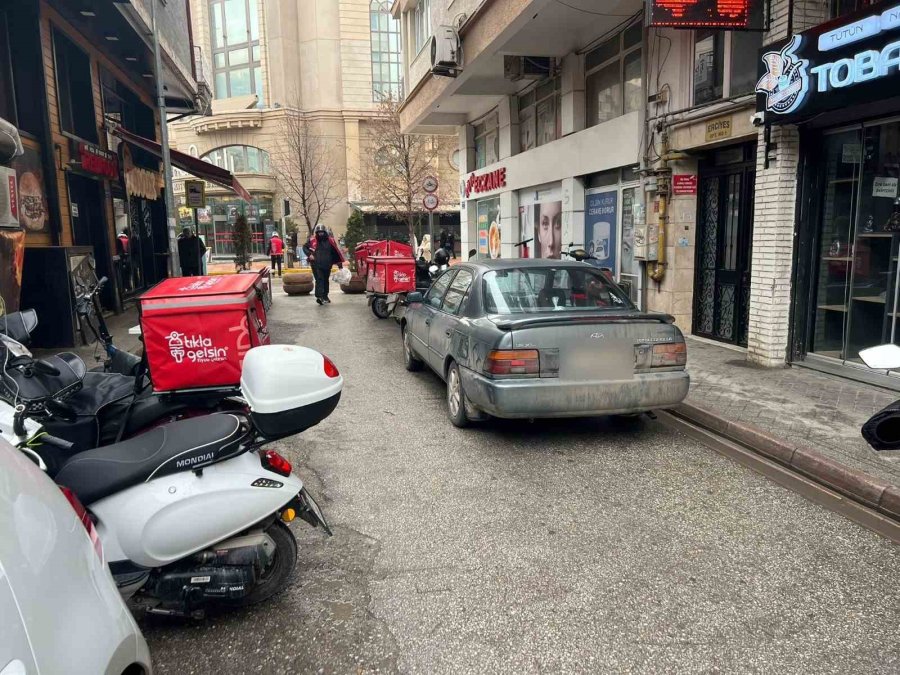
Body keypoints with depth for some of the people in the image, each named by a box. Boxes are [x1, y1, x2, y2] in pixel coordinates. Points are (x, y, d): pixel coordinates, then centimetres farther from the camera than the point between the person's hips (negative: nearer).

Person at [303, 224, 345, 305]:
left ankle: (325, 296, 28)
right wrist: (309, 254, -8)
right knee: (319, 280, -14)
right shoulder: (312, 240, 0)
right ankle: (319, 296, -22)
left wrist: (339, 263, 4)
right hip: (316, 265, -2)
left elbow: (335, 252, 5)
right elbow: (305, 247, 10)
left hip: (327, 265, 2)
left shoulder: (330, 240, 2)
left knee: (325, 280, 14)